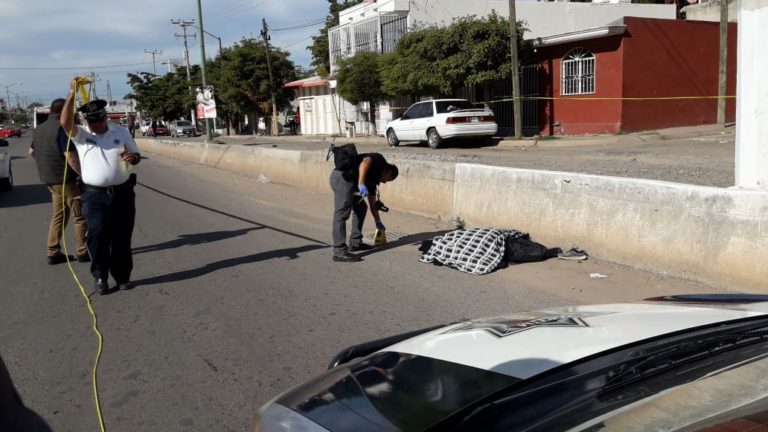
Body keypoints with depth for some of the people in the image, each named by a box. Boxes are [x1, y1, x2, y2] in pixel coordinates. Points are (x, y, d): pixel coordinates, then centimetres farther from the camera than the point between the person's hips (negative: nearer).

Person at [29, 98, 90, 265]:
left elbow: (32, 152, 24)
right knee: (80, 215, 2)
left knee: (58, 215, 15)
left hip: (50, 180, 8)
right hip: (66, 179, -8)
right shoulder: (62, 127, -16)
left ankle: (53, 253, 14)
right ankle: (83, 251, 6)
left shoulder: (39, 128, 11)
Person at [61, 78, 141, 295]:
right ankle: (100, 276, 4)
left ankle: (122, 276, 19)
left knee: (122, 237, 7)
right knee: (98, 234, -11)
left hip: (123, 193, 2)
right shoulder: (80, 135, 3)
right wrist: (72, 94, -24)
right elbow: (65, 122, -17)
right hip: (95, 195, -2)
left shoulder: (121, 132, 9)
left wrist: (132, 157, -10)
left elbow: (136, 155, 16)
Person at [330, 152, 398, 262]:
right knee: (342, 213, -13)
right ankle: (339, 252, -16)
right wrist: (361, 183, -26)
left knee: (361, 208, 21)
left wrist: (378, 222, 46)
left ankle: (355, 243, 27)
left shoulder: (373, 178, 29)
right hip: (342, 177, -10)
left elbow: (373, 203, 38)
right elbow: (365, 162, -18)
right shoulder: (379, 160, 7)